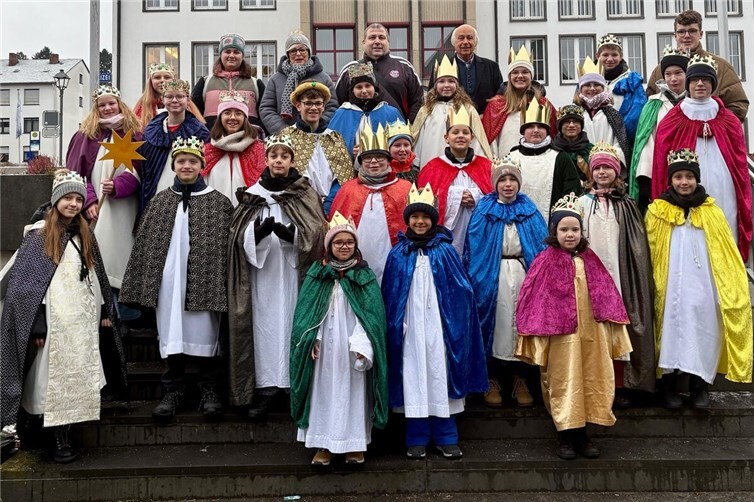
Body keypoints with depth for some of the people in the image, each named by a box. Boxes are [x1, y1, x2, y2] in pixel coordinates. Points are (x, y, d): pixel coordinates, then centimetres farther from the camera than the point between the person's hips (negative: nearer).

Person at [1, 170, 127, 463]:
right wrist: (36, 326, -12)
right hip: (55, 321, -5)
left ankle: (61, 436, 16)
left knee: (75, 377, 7)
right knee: (53, 378, 0)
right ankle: (59, 441, 9)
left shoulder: (85, 235, 12)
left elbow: (98, 276, 18)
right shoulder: (39, 236, -3)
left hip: (84, 319, 5)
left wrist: (105, 312, 13)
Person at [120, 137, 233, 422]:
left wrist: (225, 285, -7)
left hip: (203, 280, -2)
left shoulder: (219, 203, 3)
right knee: (172, 337, 6)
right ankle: (173, 393, 19)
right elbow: (145, 245, 11)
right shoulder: (160, 202, 11)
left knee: (204, 335, 3)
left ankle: (210, 392, 17)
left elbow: (227, 247, -1)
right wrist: (141, 288, 5)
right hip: (169, 282, 3)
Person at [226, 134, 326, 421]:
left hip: (293, 273, -1)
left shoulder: (305, 195, 7)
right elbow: (241, 237, 1)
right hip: (262, 274, 1)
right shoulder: (252, 195, 11)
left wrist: (287, 232, -23)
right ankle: (265, 388, 1)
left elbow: (314, 233, -5)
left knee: (294, 323, -4)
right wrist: (260, 230, -20)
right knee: (265, 325, -2)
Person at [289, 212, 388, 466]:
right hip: (324, 348, 1)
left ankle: (355, 443, 14)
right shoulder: (317, 273, 7)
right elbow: (306, 311, 4)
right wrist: (312, 340, -8)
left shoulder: (364, 276, 3)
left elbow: (371, 313, -4)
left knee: (352, 391, 2)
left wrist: (362, 345, -15)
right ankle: (324, 444, 13)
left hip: (351, 348, -1)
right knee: (324, 390, 3)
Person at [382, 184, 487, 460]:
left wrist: (455, 323, -5)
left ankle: (445, 437, 14)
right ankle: (417, 439, 13)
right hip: (410, 326, 1)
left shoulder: (445, 251, 4)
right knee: (414, 377, 3)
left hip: (438, 325, 0)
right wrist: (393, 326, 2)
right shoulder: (398, 254, 6)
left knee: (440, 375, 3)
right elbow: (390, 295, 8)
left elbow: (461, 291, 3)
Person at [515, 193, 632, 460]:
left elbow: (607, 297, 13)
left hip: (591, 333, 4)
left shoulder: (590, 261, 8)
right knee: (564, 382, 3)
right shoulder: (545, 262, -5)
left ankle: (581, 433, 21)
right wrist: (538, 338, -9)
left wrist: (610, 333, 9)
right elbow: (534, 302, -6)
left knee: (591, 380, 8)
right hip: (559, 336, -4)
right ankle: (565, 436, 15)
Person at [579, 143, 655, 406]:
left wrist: (633, 279, -2)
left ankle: (620, 384, 6)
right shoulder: (583, 203, 8)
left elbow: (637, 248, 7)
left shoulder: (627, 206, 10)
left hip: (620, 276, 1)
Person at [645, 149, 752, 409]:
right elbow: (650, 254, 4)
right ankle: (669, 386, 10)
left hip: (703, 287, 2)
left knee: (702, 331, 2)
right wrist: (653, 285, -4)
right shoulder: (658, 212, 3)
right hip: (670, 288, -2)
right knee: (672, 330, -2)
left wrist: (733, 292, 1)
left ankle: (699, 386, 16)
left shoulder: (711, 212, 8)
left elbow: (726, 255, 8)